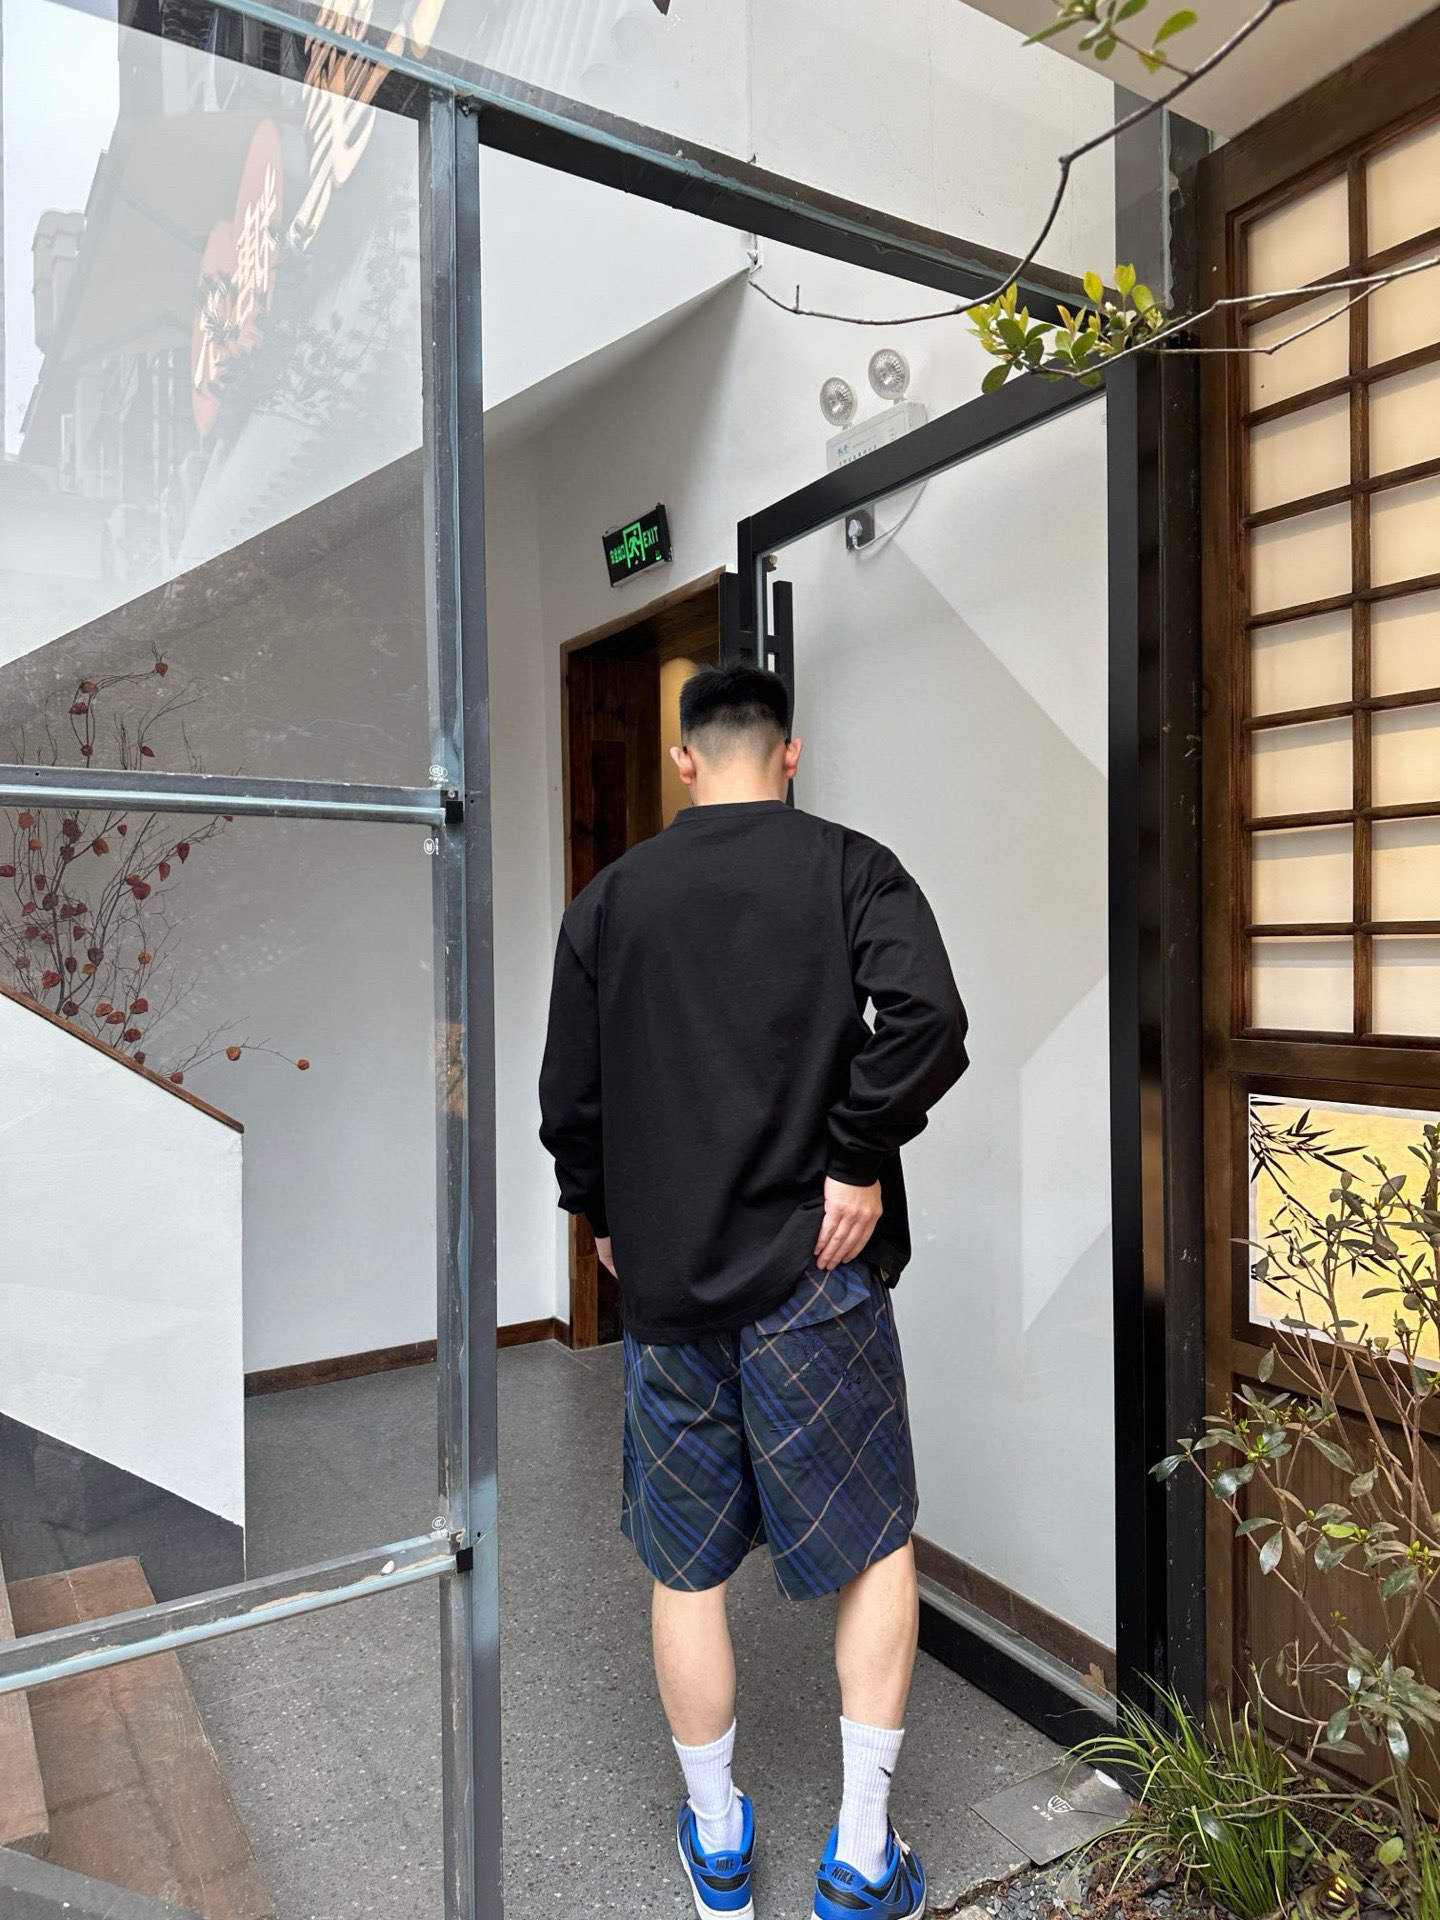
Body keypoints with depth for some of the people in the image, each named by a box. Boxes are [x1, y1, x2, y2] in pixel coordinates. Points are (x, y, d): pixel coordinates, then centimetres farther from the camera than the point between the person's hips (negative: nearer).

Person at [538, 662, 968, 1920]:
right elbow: (927, 1017, -21)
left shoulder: (607, 898, 4)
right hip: (811, 1278, -2)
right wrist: (861, 1160, -11)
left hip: (664, 1282, 3)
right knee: (877, 1545, 16)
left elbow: (568, 1102, 4)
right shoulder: (849, 866, -3)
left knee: (688, 1568, 17)